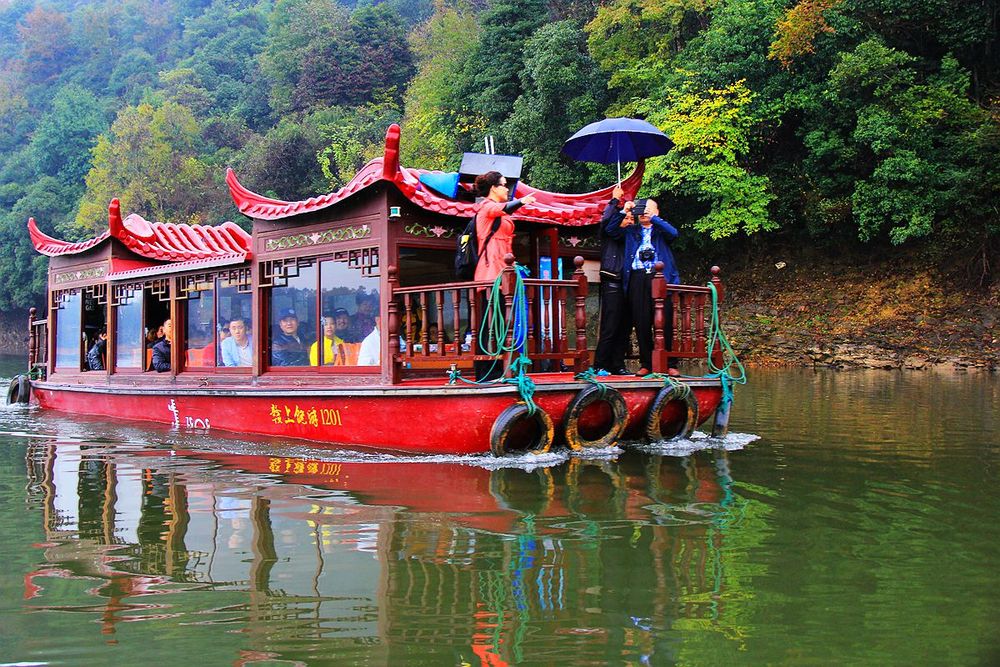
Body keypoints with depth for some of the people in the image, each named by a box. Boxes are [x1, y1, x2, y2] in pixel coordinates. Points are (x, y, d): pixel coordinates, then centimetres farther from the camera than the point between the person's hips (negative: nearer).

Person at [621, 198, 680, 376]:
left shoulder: (661, 230, 16)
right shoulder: (631, 230, 22)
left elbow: (673, 233, -5)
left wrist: (652, 217, -6)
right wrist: (625, 213, -2)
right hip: (637, 278, 2)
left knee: (665, 322, -6)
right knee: (641, 323, -2)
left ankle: (670, 365, -2)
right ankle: (646, 364, 5)